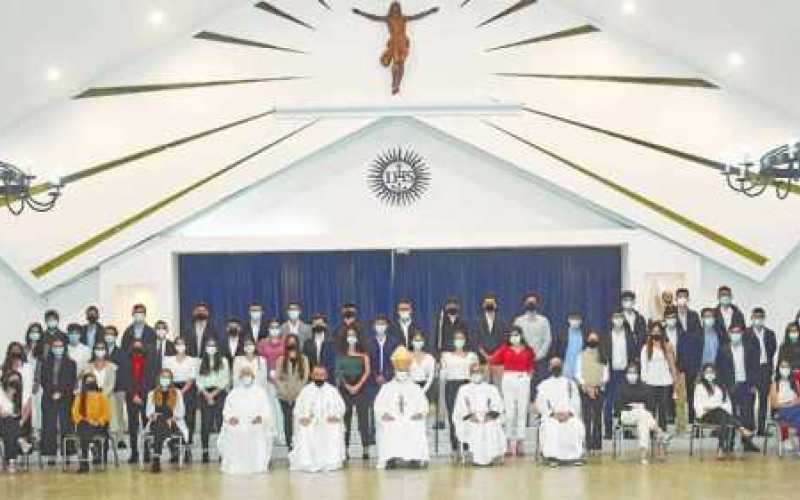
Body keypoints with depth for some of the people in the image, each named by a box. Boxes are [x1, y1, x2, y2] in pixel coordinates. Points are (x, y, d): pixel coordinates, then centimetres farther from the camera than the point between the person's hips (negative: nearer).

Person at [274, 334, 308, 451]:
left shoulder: (303, 360, 3)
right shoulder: (281, 360, 5)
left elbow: (305, 378, 1)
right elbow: (277, 378, 3)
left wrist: (296, 392, -6)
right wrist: (284, 392, -6)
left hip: (299, 396, -1)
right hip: (285, 397, 1)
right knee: (287, 420, 2)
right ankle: (289, 445, 8)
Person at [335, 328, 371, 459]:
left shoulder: (363, 355, 7)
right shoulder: (341, 355, 9)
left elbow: (367, 371, 2)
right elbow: (339, 372, 4)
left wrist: (358, 386, -9)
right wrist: (347, 386, -7)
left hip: (360, 388, -1)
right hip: (345, 389, 1)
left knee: (363, 418, -4)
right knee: (345, 419, 0)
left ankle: (365, 449, -3)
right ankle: (345, 449, 1)